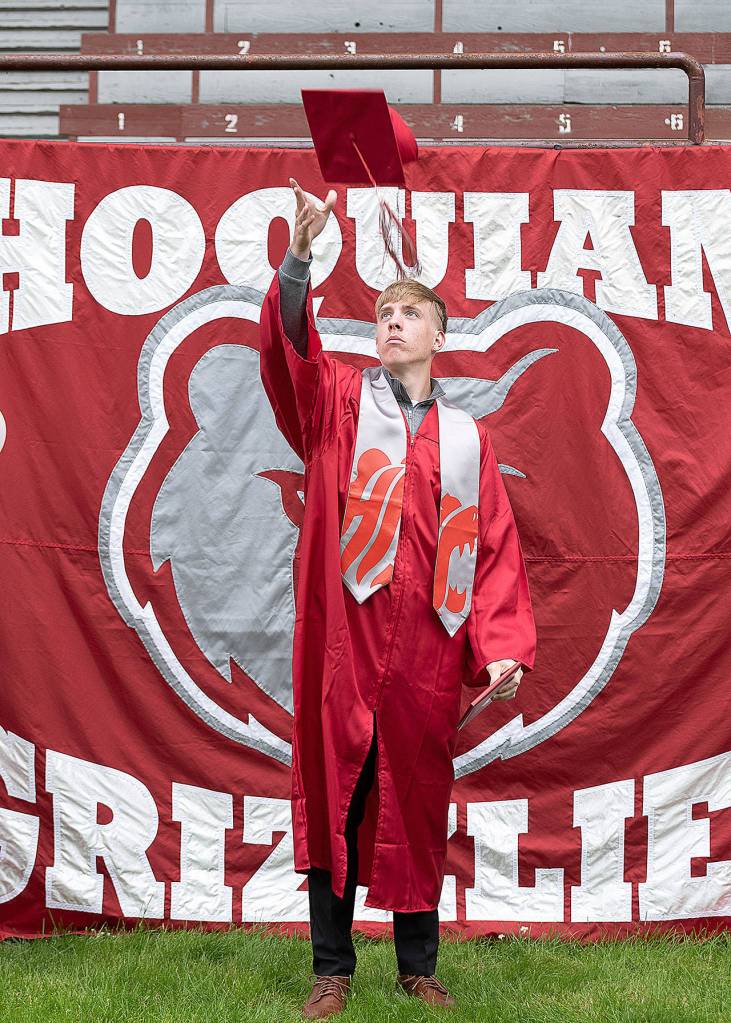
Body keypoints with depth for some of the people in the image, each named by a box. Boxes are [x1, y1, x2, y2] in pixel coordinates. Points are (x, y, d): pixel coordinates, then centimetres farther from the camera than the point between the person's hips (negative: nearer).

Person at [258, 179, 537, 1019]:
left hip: (427, 652, 2)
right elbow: (287, 351, -13)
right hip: (342, 638, -2)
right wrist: (297, 260, -28)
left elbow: (495, 549, 8)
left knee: (417, 804, 9)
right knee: (333, 796, 2)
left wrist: (502, 646, -4)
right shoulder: (337, 400, 8)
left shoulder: (466, 438, 13)